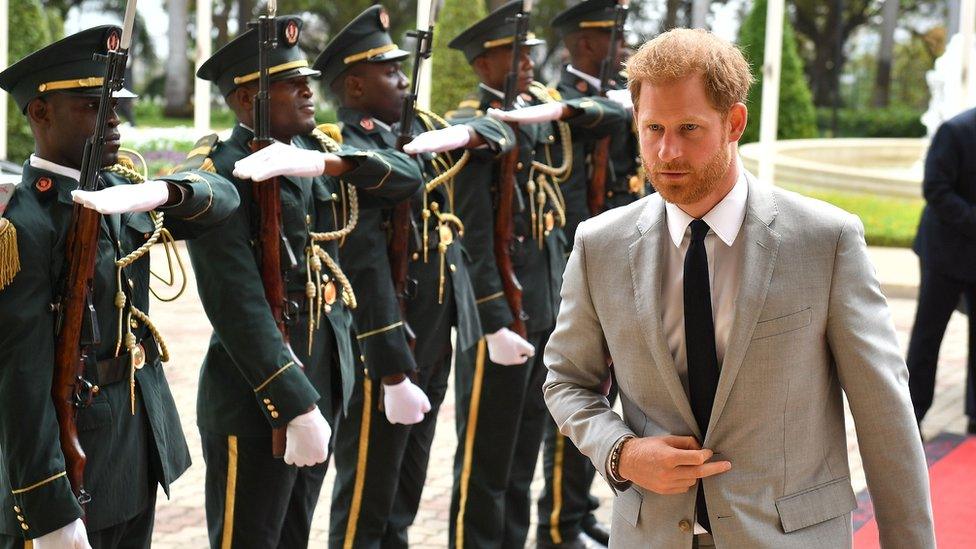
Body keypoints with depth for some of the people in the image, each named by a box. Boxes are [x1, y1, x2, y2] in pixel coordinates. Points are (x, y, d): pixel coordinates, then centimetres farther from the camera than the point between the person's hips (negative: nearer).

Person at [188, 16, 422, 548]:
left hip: (325, 379, 8)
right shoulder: (223, 175, -15)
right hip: (258, 394, -8)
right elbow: (238, 305, -22)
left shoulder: (318, 151, 8)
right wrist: (295, 405, -25)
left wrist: (329, 162, -23)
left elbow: (406, 178, -5)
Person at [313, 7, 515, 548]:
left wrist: (464, 132, -9)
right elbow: (366, 273, -24)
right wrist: (394, 376, -26)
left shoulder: (417, 127, 9)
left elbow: (500, 134, 15)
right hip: (384, 344, -9)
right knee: (365, 502, 2)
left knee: (406, 489, 20)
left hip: (435, 337, 9)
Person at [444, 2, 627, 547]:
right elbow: (474, 236, -18)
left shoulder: (541, 107, 8)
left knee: (525, 451, 16)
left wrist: (563, 109, -16)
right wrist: (496, 324, -22)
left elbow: (618, 113, 3)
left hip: (549, 303, 8)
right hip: (502, 307, -8)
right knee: (485, 457, 2)